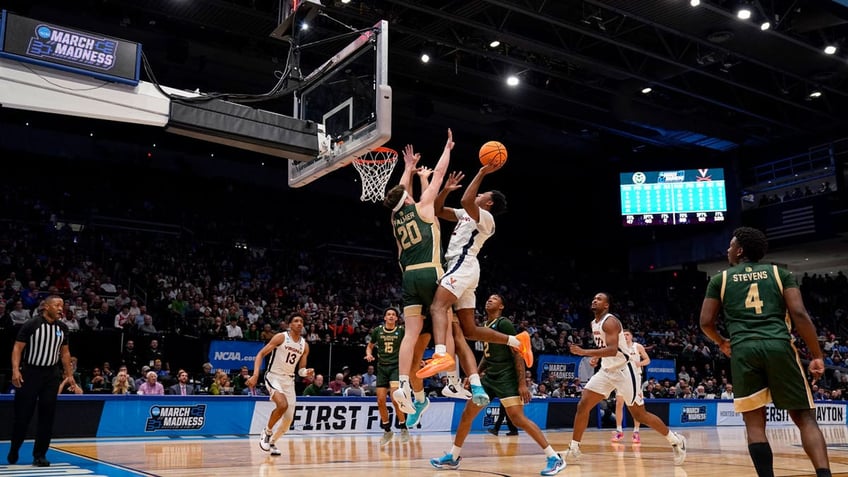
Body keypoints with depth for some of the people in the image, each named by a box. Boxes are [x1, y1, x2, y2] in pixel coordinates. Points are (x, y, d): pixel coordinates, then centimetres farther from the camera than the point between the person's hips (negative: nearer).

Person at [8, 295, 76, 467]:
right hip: (30, 372, -4)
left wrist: (69, 375, 9)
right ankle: (14, 450, 25)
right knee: (22, 414, 2)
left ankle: (39, 455, 8)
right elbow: (18, 347, -10)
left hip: (51, 374, 4)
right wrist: (15, 370, -22)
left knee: (47, 416, 0)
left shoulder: (62, 328, 4)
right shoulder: (31, 324, -10)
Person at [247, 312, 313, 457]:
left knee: (288, 419, 4)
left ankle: (272, 442, 28)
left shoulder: (304, 345, 5)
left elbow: (300, 370, 11)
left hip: (289, 380, 6)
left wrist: (307, 372, -13)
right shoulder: (281, 337, -10)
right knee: (282, 405, -31)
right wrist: (255, 375, -21)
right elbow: (261, 354, -10)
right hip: (273, 376, -6)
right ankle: (267, 431, -6)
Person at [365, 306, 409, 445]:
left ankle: (403, 427, 0)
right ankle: (387, 431, 19)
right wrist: (369, 354, -3)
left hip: (397, 366, -3)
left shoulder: (401, 331, -2)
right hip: (382, 367, 3)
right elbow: (370, 346, 18)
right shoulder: (377, 330, 4)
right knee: (380, 400, 1)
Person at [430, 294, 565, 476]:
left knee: (518, 418, -17)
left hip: (506, 377, -9)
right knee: (467, 414, 8)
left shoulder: (504, 324, -10)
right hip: (489, 377, 9)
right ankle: (453, 457, 21)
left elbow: (518, 353, -14)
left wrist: (522, 383, -20)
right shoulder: (485, 326, 14)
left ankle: (554, 458, -10)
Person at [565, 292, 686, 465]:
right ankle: (574, 449, 3)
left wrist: (585, 352, -34)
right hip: (606, 371, 8)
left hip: (623, 371, -8)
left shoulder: (610, 321, -18)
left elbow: (612, 350, -31)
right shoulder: (594, 323, 10)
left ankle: (676, 440, 18)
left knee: (639, 414, -1)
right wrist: (595, 357, 9)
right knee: (583, 405, -4)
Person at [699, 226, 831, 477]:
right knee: (805, 417, 8)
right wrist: (817, 356, 6)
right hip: (779, 346, 1)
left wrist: (722, 342, 33)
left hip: (743, 351, 0)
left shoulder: (720, 279, 15)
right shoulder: (780, 273, 15)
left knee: (754, 423, 7)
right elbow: (799, 314, 2)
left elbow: (706, 322, 12)